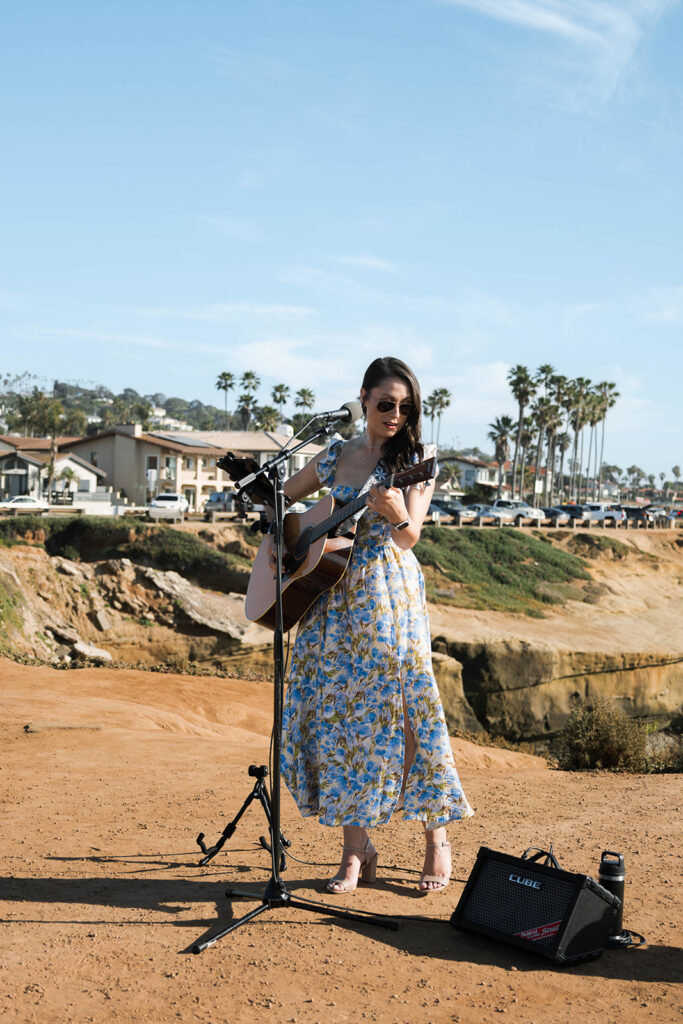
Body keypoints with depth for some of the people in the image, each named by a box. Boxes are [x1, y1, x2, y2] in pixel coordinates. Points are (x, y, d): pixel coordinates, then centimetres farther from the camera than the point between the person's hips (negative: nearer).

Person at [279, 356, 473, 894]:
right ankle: (357, 849, 12)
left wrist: (397, 513, -33)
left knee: (404, 711, -7)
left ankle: (438, 839, 10)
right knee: (338, 715, 2)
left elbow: (410, 537, -12)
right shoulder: (335, 456, 10)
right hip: (335, 596, 4)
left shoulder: (415, 462, 1)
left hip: (390, 599, -3)